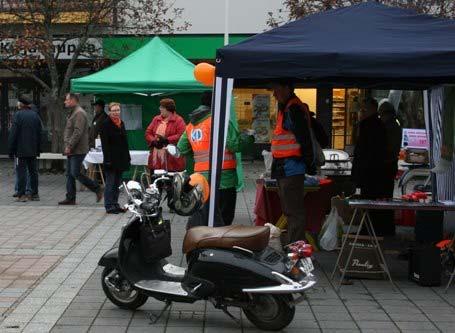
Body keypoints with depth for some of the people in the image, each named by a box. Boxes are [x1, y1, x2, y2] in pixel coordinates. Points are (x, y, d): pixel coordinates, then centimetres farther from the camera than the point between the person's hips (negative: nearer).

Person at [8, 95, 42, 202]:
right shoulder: (35, 115, 8)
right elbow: (40, 133, 11)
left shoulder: (18, 115, -10)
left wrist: (11, 150, -7)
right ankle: (34, 194, 16)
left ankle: (21, 195, -4)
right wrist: (38, 149, 16)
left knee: (21, 171, -3)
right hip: (33, 149, 6)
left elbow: (13, 134, -12)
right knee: (33, 171, 12)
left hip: (21, 149, -5)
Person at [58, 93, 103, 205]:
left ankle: (97, 189, -1)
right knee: (69, 174, 8)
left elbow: (78, 132, -23)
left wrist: (69, 146, -22)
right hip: (71, 150, 10)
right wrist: (68, 146, 18)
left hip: (78, 150, -10)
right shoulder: (73, 113, 20)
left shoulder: (79, 113, -14)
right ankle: (70, 198, 11)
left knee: (75, 173, -11)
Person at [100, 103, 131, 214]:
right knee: (110, 183, -3)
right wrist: (108, 159, -19)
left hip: (121, 159, 7)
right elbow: (104, 143, -13)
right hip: (111, 159, -7)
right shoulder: (105, 124, -8)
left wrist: (127, 158, 14)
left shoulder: (121, 123, 15)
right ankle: (109, 206, 2)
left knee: (117, 183, 12)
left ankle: (115, 205, 18)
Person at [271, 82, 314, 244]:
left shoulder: (294, 109, -15)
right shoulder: (286, 108, 18)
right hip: (285, 169, 11)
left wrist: (309, 164, -16)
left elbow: (304, 139, -19)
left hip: (291, 168, -11)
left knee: (294, 211, -7)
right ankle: (290, 243, 25)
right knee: (290, 210, 17)